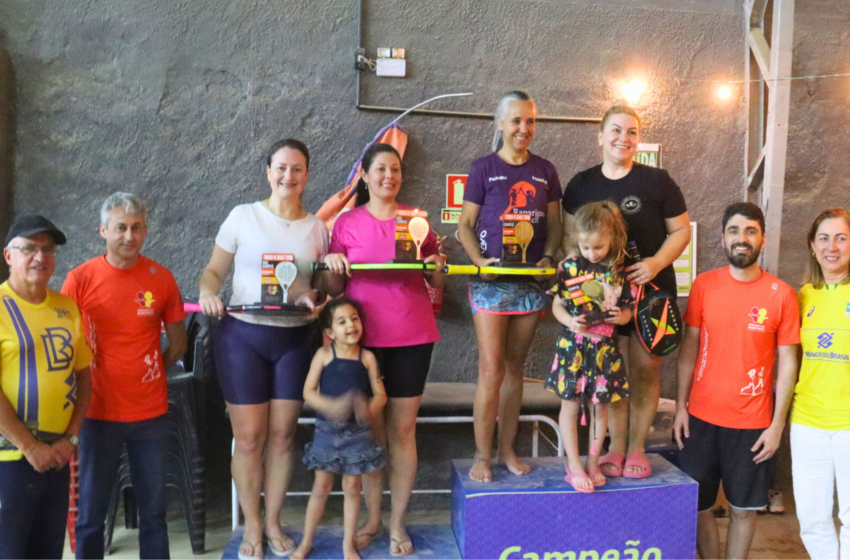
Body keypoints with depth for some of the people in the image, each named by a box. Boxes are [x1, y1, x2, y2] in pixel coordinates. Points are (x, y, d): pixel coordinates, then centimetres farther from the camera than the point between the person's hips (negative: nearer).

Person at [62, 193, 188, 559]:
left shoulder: (161, 278, 0)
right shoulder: (80, 279, -5)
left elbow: (177, 343, 9)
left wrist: (150, 372, 1)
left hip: (151, 414, 1)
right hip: (99, 414, -1)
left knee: (154, 509, 10)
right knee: (91, 512, 8)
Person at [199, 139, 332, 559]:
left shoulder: (317, 228, 6)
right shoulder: (243, 216, 0)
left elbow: (322, 285, 10)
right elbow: (214, 270, 4)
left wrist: (316, 298, -11)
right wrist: (207, 293, -17)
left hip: (294, 341, 2)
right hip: (242, 336, -2)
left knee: (282, 435, 6)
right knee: (248, 437, 2)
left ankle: (273, 523, 23)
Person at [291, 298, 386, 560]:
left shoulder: (367, 357, -3)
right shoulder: (324, 354, -6)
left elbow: (380, 394, -1)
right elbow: (308, 391, -8)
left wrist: (370, 408, -23)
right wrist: (331, 406, -26)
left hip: (357, 431, 1)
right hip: (327, 429, -1)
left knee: (352, 487, 9)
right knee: (321, 486, 9)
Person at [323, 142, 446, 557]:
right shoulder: (347, 223, 4)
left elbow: (437, 284, 10)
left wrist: (437, 266, -11)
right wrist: (332, 263, -14)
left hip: (412, 337, 0)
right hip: (363, 337, 0)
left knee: (402, 430, 5)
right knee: (371, 430, 7)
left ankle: (398, 523, 17)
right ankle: (372, 518, 23)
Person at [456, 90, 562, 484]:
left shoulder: (545, 171, 10)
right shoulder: (483, 168, 1)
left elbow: (554, 224, 13)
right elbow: (465, 224, 1)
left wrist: (547, 257, -6)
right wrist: (479, 260, -15)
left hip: (531, 281, 4)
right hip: (491, 281, -3)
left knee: (515, 368, 11)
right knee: (491, 370, -5)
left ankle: (507, 450, 22)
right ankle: (482, 455, 7)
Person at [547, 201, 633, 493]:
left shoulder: (619, 271, -1)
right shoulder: (569, 267, -4)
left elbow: (627, 310, 6)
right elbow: (556, 305, 0)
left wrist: (620, 316, -17)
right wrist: (570, 322, -19)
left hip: (605, 347, 2)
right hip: (573, 345, -1)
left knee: (601, 405, 10)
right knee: (570, 405, 3)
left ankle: (593, 462, 27)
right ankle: (574, 466, 14)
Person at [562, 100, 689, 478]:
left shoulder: (657, 181, 1)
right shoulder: (581, 184, 8)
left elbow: (681, 231, 3)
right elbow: (570, 233, 12)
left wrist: (657, 262, -13)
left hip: (651, 288, -1)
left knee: (646, 366, 2)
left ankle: (637, 448, 15)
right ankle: (615, 447, 16)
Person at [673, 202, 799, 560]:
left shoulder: (781, 294, -5)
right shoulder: (704, 285, -1)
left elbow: (787, 363, -2)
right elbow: (689, 348, 3)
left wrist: (777, 424, -5)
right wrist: (680, 406, -1)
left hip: (752, 423, -1)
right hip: (702, 417, 2)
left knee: (744, 508, 12)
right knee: (698, 506, 11)